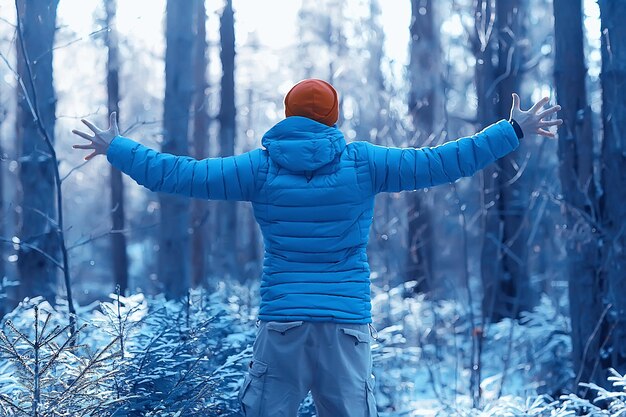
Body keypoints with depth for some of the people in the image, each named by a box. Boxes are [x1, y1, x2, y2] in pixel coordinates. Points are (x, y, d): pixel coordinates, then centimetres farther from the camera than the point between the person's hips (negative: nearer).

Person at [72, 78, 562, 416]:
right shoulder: (361, 162, 3)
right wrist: (514, 131, 13)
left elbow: (178, 173, 5)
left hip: (281, 323, 0)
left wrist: (116, 148, 20)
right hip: (347, 323, 0)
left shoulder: (261, 167, 3)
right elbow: (439, 162, 4)